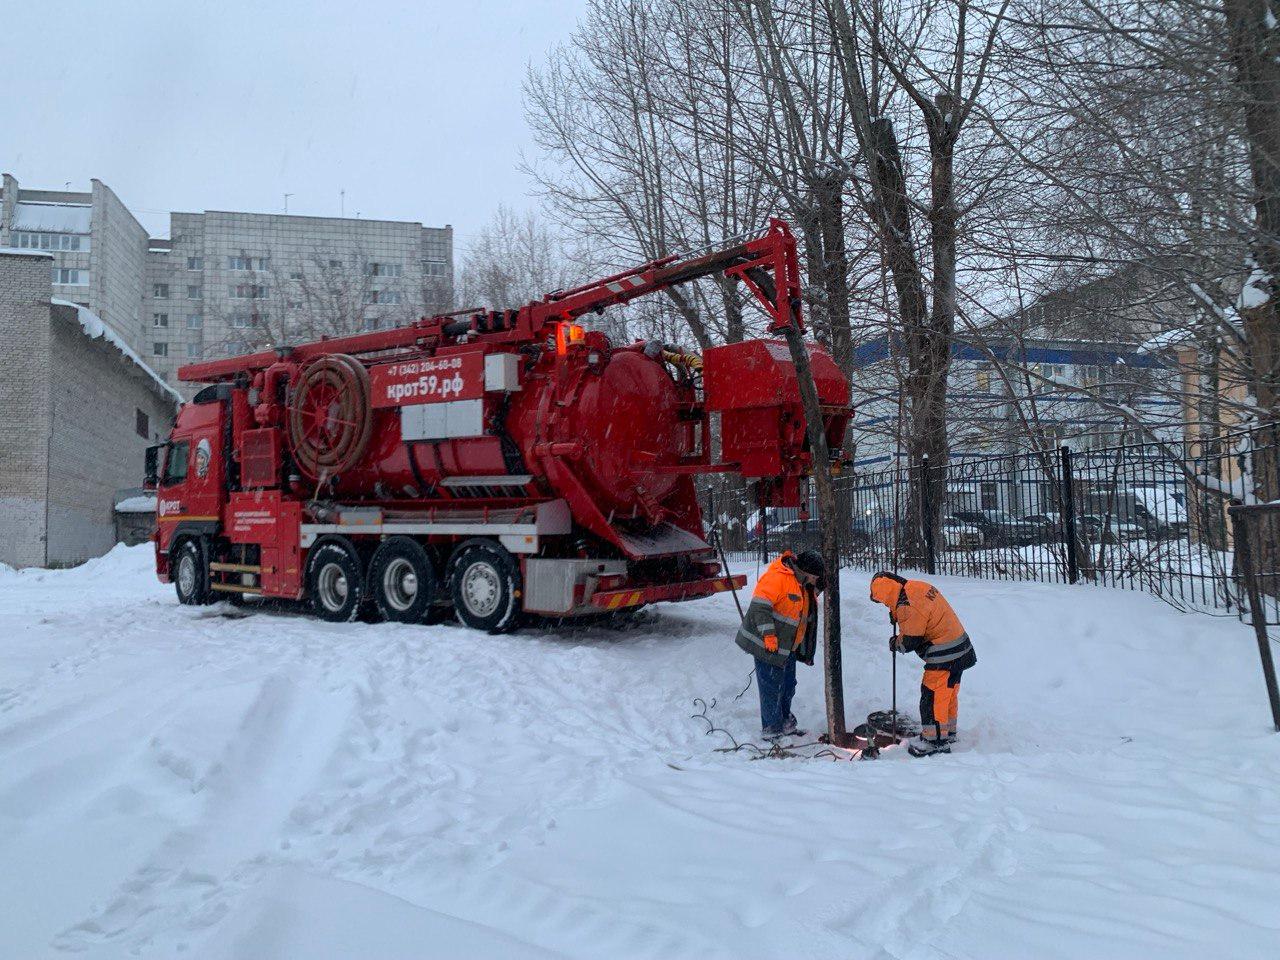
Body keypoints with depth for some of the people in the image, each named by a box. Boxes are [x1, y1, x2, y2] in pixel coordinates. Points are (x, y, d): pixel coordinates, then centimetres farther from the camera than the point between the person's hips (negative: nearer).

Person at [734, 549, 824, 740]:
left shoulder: (804, 585, 11)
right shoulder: (777, 578, -21)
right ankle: (772, 730, 6)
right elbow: (759, 606, -26)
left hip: (788, 647, 10)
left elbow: (805, 616, 25)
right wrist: (768, 635, -27)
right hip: (767, 645, -10)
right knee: (771, 687, -3)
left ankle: (785, 724, 32)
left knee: (788, 686, 18)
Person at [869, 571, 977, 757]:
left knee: (932, 695, -1)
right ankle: (948, 732, 35)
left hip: (944, 657, -10)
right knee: (948, 692, 21)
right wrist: (898, 616, 11)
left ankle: (935, 741, 6)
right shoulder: (918, 586, 3)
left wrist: (895, 643, 3)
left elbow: (910, 642, -17)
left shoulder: (908, 607, -25)